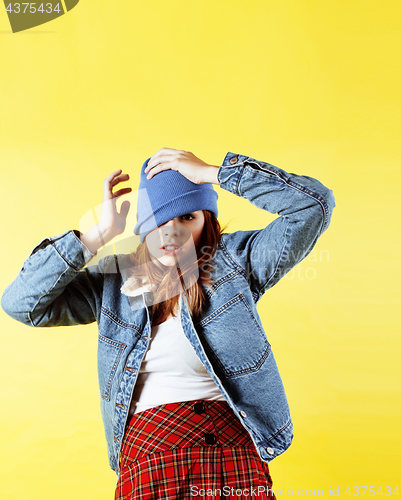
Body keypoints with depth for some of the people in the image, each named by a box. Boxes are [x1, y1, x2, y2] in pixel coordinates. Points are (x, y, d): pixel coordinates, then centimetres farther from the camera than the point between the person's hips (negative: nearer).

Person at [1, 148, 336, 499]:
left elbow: (314, 204, -9)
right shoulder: (114, 281, 6)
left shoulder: (236, 260, 0)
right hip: (145, 454, 2)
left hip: (235, 449, -1)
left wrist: (209, 173, -10)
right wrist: (100, 234, -5)